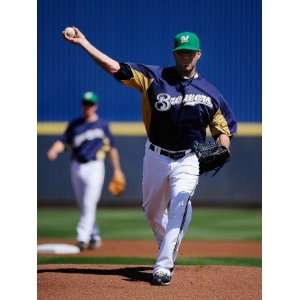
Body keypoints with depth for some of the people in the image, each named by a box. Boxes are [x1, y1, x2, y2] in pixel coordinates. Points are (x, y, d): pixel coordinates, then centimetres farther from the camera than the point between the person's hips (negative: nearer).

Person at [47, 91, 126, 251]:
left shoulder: (102, 125, 3)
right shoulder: (74, 124, 8)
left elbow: (111, 147, 7)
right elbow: (63, 141, -1)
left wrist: (117, 169, 7)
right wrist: (54, 150, -22)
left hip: (94, 167, -4)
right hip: (77, 167, 4)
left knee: (89, 204, -15)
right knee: (83, 206, 9)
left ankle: (82, 237, -20)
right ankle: (95, 237, 22)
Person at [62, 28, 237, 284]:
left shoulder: (209, 92, 0)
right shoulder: (155, 78, -5)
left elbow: (222, 127, 7)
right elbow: (115, 68, -11)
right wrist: (84, 43, -20)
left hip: (188, 161, -2)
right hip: (156, 156, 2)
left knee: (180, 210, -21)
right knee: (152, 211, 15)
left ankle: (163, 267, -22)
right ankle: (168, 250, 41)